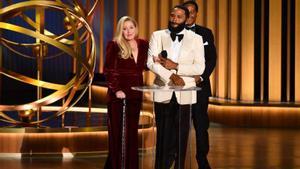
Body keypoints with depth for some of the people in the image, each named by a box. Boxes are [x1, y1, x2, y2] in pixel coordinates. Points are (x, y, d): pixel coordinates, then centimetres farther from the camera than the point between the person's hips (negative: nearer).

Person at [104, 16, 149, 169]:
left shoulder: (143, 45, 6)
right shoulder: (114, 45, -7)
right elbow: (109, 70, -10)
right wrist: (116, 90, -18)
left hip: (136, 94, 4)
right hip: (118, 95, -4)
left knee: (132, 131, 11)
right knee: (116, 132, 2)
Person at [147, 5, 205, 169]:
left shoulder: (196, 39, 5)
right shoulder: (157, 35, 6)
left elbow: (199, 68, -3)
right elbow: (151, 62, -7)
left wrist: (175, 66, -15)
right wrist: (171, 76, -21)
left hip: (184, 94, 0)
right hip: (163, 93, 0)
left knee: (180, 137, 3)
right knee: (163, 136, 4)